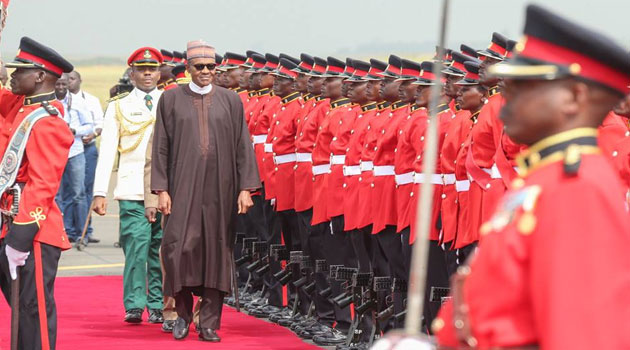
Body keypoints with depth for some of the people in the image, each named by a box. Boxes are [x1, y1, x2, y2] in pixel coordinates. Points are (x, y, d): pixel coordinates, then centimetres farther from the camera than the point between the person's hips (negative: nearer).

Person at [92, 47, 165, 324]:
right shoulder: (119, 108, 9)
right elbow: (106, 152, 6)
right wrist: (100, 192, -2)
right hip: (132, 191, -1)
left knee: (162, 248, 1)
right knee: (135, 246, -10)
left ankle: (158, 306, 8)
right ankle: (134, 306, -5)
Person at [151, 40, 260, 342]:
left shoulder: (230, 101, 7)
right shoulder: (171, 99, 6)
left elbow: (242, 147, 6)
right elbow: (161, 147, 4)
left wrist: (245, 189, -1)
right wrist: (161, 189, -3)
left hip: (219, 189, 1)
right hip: (183, 186, -1)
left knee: (216, 251, 2)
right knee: (178, 246, -10)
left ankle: (209, 323, 9)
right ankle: (183, 311, 12)